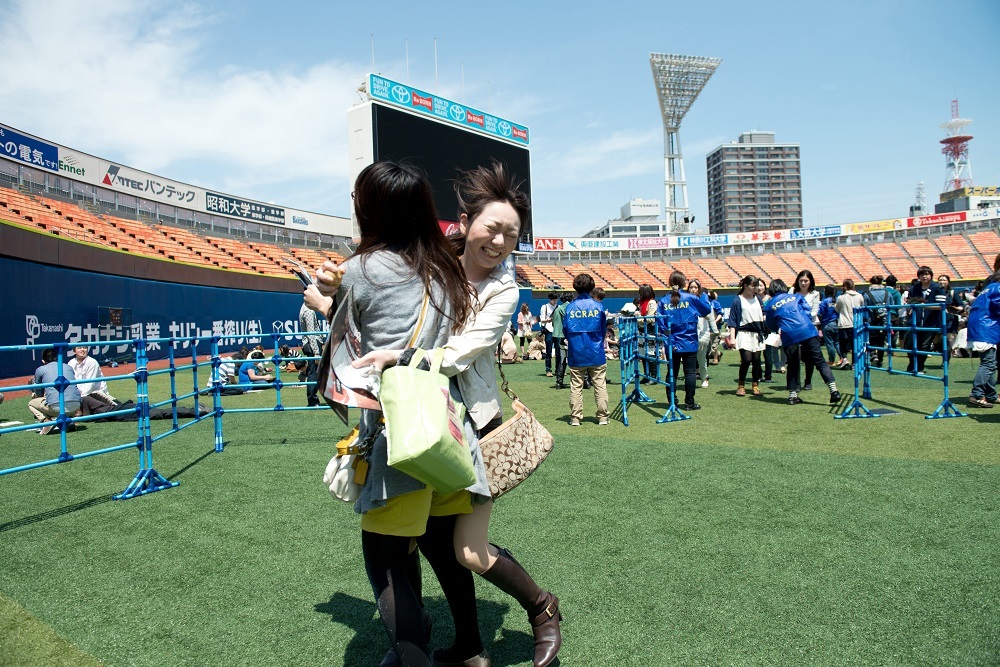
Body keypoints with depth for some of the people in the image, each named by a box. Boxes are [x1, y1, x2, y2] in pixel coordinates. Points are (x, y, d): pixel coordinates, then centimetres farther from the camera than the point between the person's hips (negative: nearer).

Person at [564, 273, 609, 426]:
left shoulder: (570, 307, -4)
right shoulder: (598, 307, -4)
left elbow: (565, 329, 2)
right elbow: (603, 329, 5)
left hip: (576, 355, 0)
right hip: (596, 354, 0)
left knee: (576, 386, 5)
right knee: (600, 385, 6)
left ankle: (575, 417, 7)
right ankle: (602, 417, 9)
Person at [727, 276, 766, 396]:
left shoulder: (758, 299, 13)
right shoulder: (738, 300, -3)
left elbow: (763, 315, 26)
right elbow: (732, 320, -5)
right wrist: (732, 337, -11)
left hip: (757, 333, 5)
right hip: (744, 333, -5)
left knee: (756, 359, 1)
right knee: (746, 359, -15)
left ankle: (755, 385, 13)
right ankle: (741, 386, 0)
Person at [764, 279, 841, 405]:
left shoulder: (769, 306, 14)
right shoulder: (797, 296, 17)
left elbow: (771, 327, 22)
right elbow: (808, 312, 12)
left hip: (789, 336, 0)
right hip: (808, 332, 0)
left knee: (792, 366, 14)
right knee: (820, 362, 4)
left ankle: (793, 396, 14)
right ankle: (833, 390, -5)